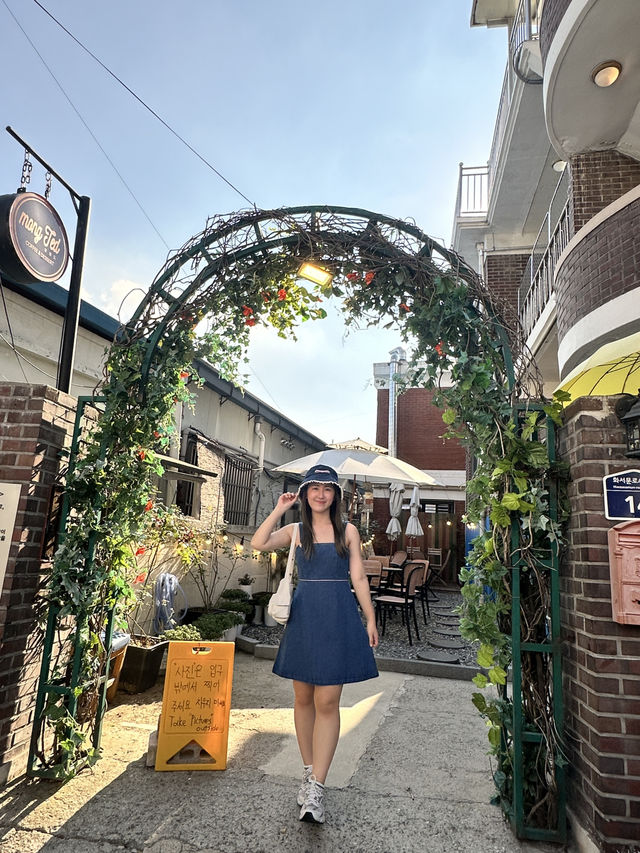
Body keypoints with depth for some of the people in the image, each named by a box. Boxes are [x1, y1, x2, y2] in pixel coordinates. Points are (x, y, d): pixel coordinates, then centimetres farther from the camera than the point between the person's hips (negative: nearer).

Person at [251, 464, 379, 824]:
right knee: (303, 698, 12)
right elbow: (259, 543, -10)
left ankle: (316, 788, 4)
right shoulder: (296, 531, 6)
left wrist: (370, 620, 2)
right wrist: (279, 509, -7)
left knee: (327, 702, -4)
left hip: (338, 617, -2)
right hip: (304, 615, 2)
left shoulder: (348, 531, 4)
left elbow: (359, 578, 4)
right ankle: (309, 771, 29)